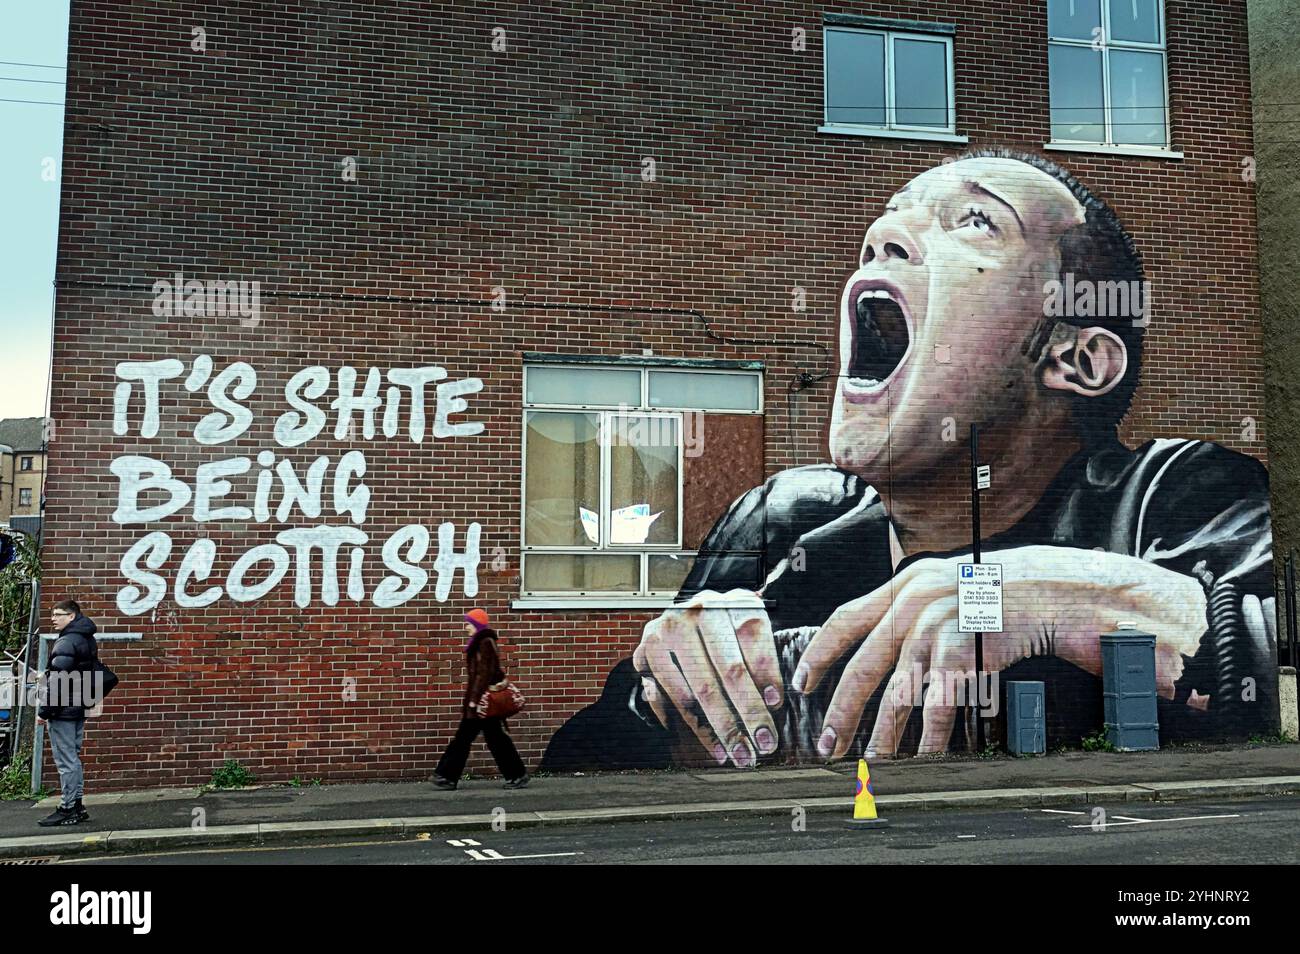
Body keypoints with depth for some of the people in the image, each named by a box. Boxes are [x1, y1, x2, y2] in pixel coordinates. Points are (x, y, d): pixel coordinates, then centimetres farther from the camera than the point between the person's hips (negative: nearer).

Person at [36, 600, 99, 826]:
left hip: (63, 711, -10)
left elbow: (57, 681, -21)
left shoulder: (66, 642, -17)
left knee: (66, 761, -5)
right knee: (72, 759, 15)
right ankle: (76, 807, 19)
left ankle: (67, 809, -1)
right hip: (79, 708, 10)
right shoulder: (86, 640, 13)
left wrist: (44, 711, -16)